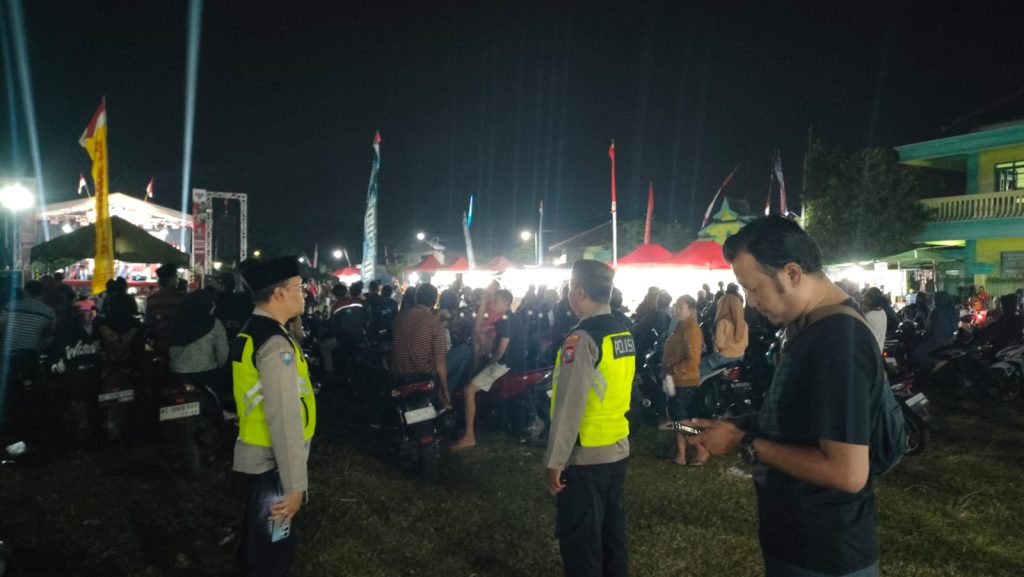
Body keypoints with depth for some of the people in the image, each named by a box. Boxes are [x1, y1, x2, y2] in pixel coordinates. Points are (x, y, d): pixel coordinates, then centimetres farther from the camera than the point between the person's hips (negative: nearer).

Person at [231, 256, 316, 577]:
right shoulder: (275, 343, -24)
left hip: (255, 458, 10)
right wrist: (295, 484, -23)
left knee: (255, 541, 25)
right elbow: (284, 419, -27)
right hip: (271, 465, -9)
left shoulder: (251, 332, 8)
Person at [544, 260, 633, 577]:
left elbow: (569, 407, -21)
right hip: (618, 449, 8)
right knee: (612, 531, 19)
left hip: (585, 456, -8)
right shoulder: (624, 334, 6)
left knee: (580, 539, 6)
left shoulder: (582, 338, -19)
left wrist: (554, 462, -16)